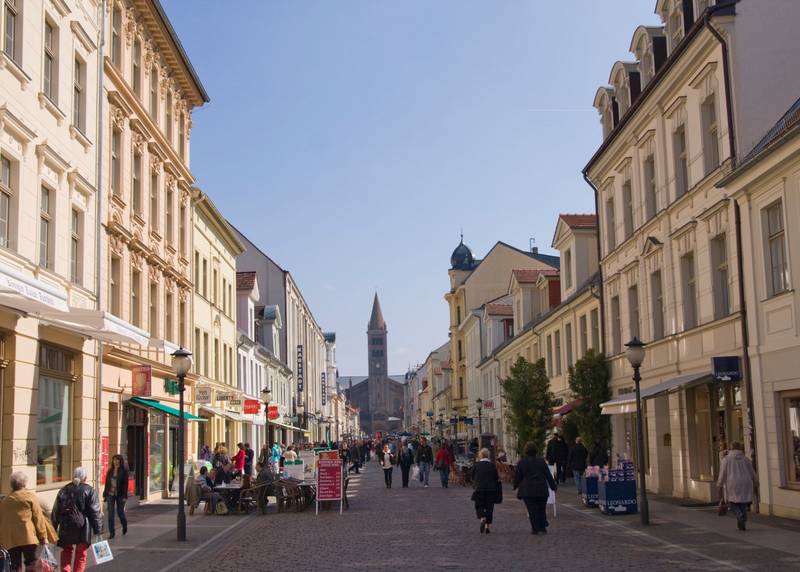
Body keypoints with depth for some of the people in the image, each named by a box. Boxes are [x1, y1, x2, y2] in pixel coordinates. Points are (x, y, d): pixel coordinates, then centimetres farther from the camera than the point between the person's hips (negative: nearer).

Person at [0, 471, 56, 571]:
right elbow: (38, 518, -2)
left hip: (9, 539, 4)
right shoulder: (30, 496, 2)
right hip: (27, 536, -4)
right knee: (32, 563, 2)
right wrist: (43, 536, -1)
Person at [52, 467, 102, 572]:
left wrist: (54, 528, 17)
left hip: (65, 528, 3)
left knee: (66, 551, 17)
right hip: (82, 528, -3)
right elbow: (95, 512, -6)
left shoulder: (63, 491, 8)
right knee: (81, 555, 8)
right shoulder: (90, 491, -4)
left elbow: (55, 511, 11)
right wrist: (98, 529, -2)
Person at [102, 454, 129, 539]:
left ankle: (125, 527, 35)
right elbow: (107, 483, 10)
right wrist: (104, 495, 6)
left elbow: (126, 483, -8)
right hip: (110, 494, 3)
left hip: (120, 495, -3)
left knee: (120, 512, 8)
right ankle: (111, 532, 3)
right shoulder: (110, 470, 7)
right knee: (110, 513, -2)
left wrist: (125, 496, -13)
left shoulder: (124, 471, -5)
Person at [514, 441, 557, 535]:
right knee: (542, 509, 12)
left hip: (528, 491, -2)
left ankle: (535, 528, 3)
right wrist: (553, 486, 15)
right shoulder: (541, 461, 2)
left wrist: (516, 486, 18)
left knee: (532, 510, 3)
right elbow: (548, 475, 6)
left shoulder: (522, 462, -5)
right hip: (542, 490, 2)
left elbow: (517, 476, 1)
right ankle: (543, 528, 9)